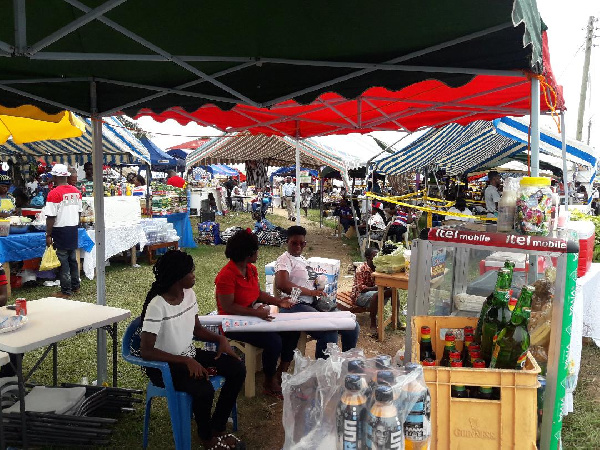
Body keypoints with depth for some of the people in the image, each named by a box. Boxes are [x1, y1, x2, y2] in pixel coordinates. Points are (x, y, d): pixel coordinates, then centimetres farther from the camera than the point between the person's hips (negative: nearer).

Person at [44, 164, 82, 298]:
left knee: (63, 261, 0)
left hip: (60, 231, -6)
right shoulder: (76, 191, 4)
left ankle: (66, 291, 5)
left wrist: (48, 235, -10)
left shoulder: (54, 194, -16)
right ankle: (75, 287, 24)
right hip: (73, 230, 6)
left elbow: (51, 217, -16)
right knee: (73, 259, 16)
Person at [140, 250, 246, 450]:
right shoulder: (157, 305, -25)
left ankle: (217, 428, 9)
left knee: (238, 369, -7)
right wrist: (186, 361, -33)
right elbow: (146, 351, -29)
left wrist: (220, 338, -7)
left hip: (189, 354, 8)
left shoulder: (189, 294, -2)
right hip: (164, 364, -8)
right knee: (204, 389, -32)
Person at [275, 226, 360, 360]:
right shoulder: (285, 259, -5)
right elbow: (282, 284, -22)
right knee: (330, 332, -30)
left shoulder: (303, 259, 23)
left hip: (313, 304, 9)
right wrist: (310, 292, -19)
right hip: (295, 307, -9)